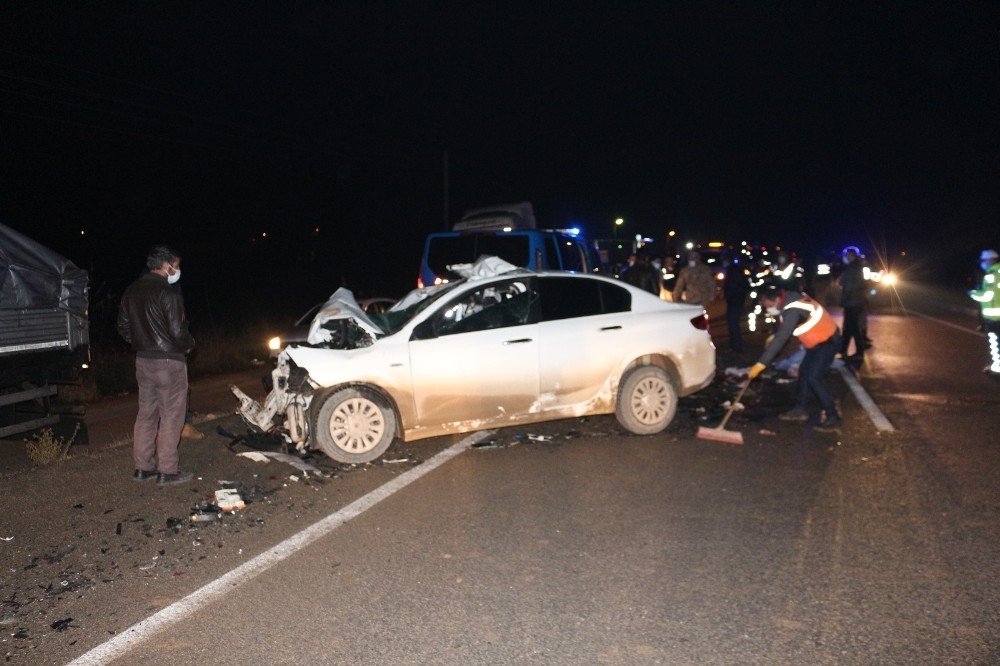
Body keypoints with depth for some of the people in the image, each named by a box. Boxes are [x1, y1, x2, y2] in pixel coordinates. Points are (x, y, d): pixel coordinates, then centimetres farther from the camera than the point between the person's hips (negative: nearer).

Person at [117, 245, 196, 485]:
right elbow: (178, 331, -20)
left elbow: (123, 327, 13)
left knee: (146, 414, 15)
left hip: (143, 360, 8)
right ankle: (167, 471, 5)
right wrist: (189, 345, -1)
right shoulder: (168, 294, -18)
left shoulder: (132, 291, 8)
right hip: (169, 362, -8)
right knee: (171, 417, 1)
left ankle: (143, 467, 22)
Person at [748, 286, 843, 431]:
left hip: (828, 342, -10)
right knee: (804, 372, 14)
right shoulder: (790, 299, 0)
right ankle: (800, 409, 27)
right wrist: (773, 336, 15)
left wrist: (761, 363, -33)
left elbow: (780, 339, -33)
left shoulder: (792, 310, -30)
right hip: (819, 340, 10)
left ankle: (833, 418, -7)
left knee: (813, 378, -12)